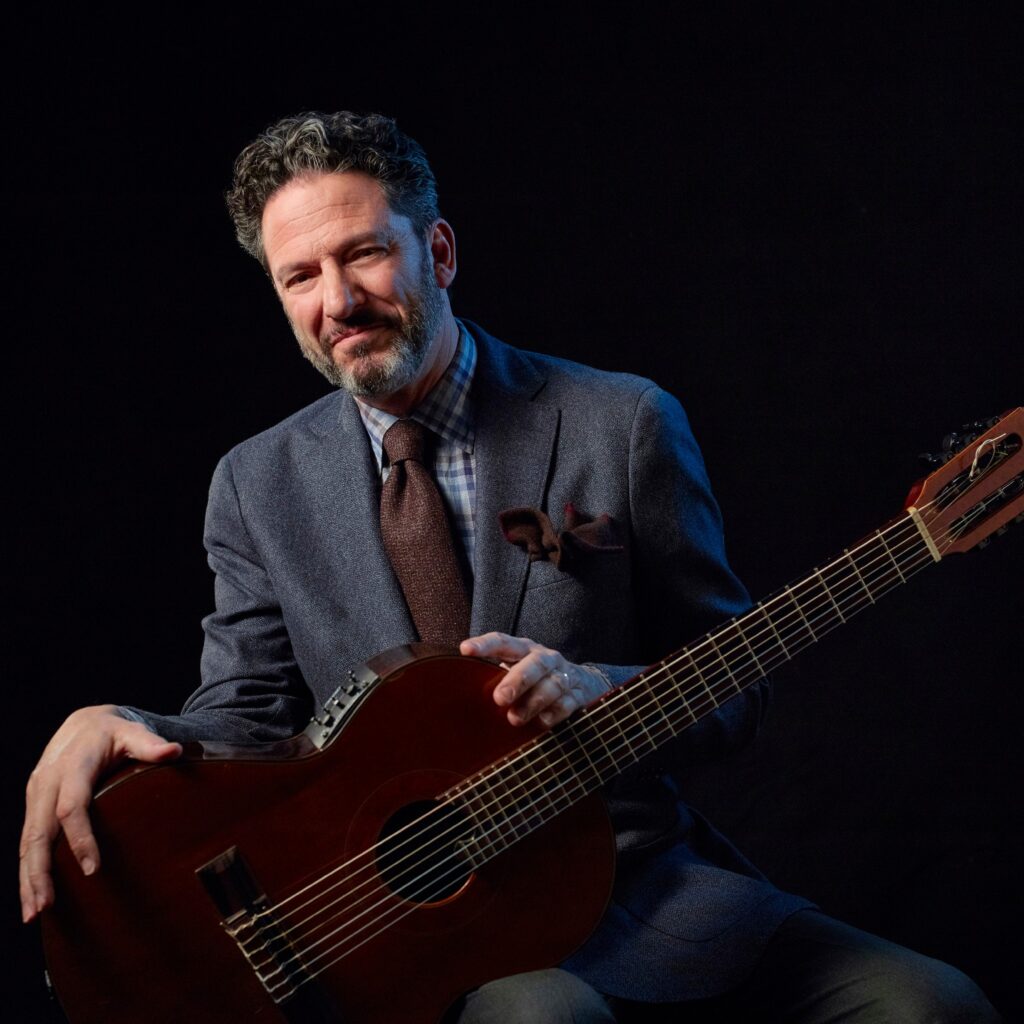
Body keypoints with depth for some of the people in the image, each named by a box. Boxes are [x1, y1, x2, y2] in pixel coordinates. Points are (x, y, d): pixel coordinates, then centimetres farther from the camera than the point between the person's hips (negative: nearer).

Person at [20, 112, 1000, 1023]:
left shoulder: (624, 426, 2)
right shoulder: (258, 485, 9)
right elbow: (249, 718, 6)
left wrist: (598, 691, -17)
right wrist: (112, 729, -16)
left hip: (637, 879, 2)